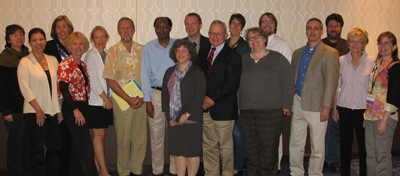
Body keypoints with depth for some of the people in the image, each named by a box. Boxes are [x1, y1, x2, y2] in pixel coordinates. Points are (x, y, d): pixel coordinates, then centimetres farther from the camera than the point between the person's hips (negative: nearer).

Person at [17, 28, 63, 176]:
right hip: (34, 112, -4)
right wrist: (38, 110, -12)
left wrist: (60, 109, 7)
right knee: (37, 149, -1)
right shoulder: (25, 62, -2)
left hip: (53, 111, 4)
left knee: (55, 147, 6)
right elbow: (25, 88, -8)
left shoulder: (53, 60, 11)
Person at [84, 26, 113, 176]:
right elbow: (93, 81, -12)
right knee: (99, 135, -4)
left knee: (101, 134, 9)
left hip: (106, 100, 6)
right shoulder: (91, 55, -7)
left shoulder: (108, 54, 13)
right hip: (95, 101, -6)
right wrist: (106, 99, -9)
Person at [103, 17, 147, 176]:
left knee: (141, 138, 3)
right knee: (123, 139, 2)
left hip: (141, 101, 2)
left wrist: (142, 97, -5)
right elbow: (110, 80, -3)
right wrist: (128, 99, -10)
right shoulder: (113, 52, 1)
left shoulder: (142, 50, 8)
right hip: (121, 100, -2)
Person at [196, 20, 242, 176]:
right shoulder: (202, 53, 16)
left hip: (223, 109, -5)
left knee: (225, 147, 4)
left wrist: (213, 98, -15)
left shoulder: (233, 56, -3)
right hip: (204, 108, 5)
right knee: (208, 146, 10)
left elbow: (232, 84, -11)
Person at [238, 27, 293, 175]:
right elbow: (237, 84, 18)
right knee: (251, 150, 6)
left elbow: (288, 84, 1)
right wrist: (238, 106, 12)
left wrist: (285, 106, -4)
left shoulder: (277, 59, 4)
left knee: (269, 149, -2)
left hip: (271, 113, -3)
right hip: (247, 112, 4)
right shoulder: (243, 60, 15)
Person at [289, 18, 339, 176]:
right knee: (295, 143, 11)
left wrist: (326, 106, -15)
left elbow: (331, 82, -9)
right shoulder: (298, 53, 14)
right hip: (298, 104, 5)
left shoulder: (330, 53, -4)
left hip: (316, 105, -5)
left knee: (317, 146, 5)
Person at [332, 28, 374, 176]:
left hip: (363, 108, -1)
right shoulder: (341, 60, 4)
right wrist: (334, 108, 4)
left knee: (363, 144, 3)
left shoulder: (371, 61, -1)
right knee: (345, 143, 9)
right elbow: (336, 86, 7)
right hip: (344, 108, 2)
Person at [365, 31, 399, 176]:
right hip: (371, 116, 7)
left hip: (385, 117, -7)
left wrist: (384, 121, -17)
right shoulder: (377, 66, 14)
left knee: (382, 155, -1)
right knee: (370, 154, 11)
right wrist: (366, 115, 11)